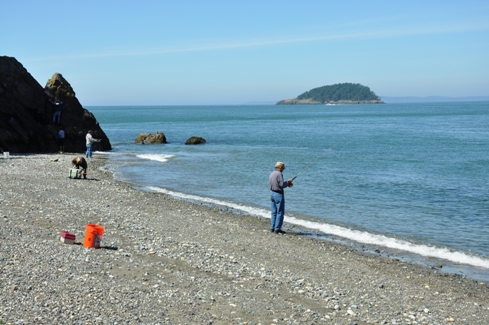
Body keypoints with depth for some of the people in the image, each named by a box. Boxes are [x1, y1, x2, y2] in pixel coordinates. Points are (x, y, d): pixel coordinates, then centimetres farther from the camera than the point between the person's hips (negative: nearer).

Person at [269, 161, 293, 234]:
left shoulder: (271, 174, 11)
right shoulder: (279, 174, -16)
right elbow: (282, 185, -19)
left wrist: (287, 183, 11)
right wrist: (288, 182, -2)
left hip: (272, 193, 9)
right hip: (279, 194, -9)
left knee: (274, 212, 13)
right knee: (280, 212, -3)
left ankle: (273, 228, 15)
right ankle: (277, 229, -3)